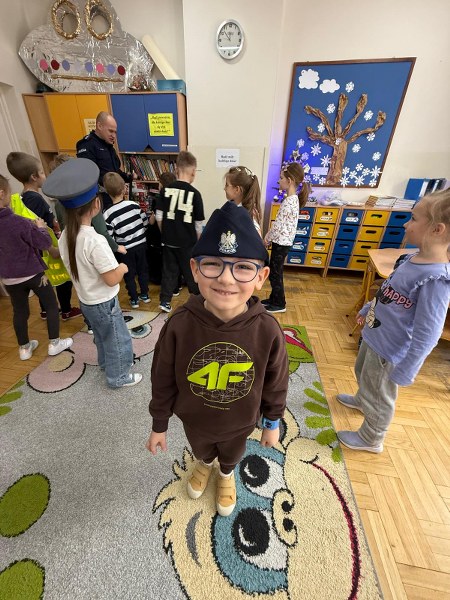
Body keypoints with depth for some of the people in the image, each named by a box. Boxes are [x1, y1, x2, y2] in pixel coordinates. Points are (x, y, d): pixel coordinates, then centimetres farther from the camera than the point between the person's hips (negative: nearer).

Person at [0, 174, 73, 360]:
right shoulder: (19, 222, -22)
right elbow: (45, 243, -14)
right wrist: (41, 227, 3)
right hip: (32, 273, -6)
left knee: (19, 311, 16)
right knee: (51, 305, 11)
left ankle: (24, 348, 30)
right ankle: (54, 343, 19)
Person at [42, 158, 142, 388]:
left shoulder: (64, 237, -4)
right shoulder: (95, 241, -29)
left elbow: (76, 267, 9)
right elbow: (112, 279, -26)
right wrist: (122, 268, -8)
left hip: (85, 301, 8)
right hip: (104, 303, -8)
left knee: (102, 337, 28)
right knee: (118, 340, 13)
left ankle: (106, 364, 50)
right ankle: (118, 376, 32)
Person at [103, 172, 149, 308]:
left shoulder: (108, 214, -17)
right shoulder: (134, 205, -10)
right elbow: (146, 222, -1)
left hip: (126, 249, -3)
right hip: (141, 244, 3)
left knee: (129, 274, 13)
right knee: (143, 270, 18)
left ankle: (134, 299, 23)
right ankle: (145, 295, 30)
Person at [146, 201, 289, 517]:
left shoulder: (267, 330, -32)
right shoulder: (179, 326, -32)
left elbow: (276, 384, -13)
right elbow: (163, 381, -15)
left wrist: (273, 423, 1)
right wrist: (159, 426, -2)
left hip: (240, 422, 0)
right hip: (195, 419, 1)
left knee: (232, 454, 34)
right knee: (201, 450, 34)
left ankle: (227, 474, 71)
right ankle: (205, 464, 72)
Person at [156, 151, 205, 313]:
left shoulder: (166, 190, -1)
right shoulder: (195, 193, -10)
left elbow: (159, 217, 1)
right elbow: (198, 223, -6)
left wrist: (164, 233, 15)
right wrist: (198, 241, 8)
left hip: (168, 240, 3)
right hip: (187, 242, -3)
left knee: (169, 271, 15)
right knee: (191, 273, 11)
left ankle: (165, 301, 20)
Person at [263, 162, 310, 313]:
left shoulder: (290, 201, -21)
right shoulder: (292, 199, 9)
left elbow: (280, 227, -21)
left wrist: (267, 238, -6)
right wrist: (269, 235, 7)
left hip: (281, 243, -9)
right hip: (281, 242, 9)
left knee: (275, 274, 3)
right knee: (274, 273, 18)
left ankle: (280, 304, 18)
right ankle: (273, 299, 32)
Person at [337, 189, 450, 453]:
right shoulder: (412, 259, -5)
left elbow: (427, 335, -27)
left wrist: (405, 371, -20)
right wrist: (368, 309, 23)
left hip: (390, 349, -8)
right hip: (374, 335, 8)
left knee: (378, 395, 16)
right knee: (363, 373, 32)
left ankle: (371, 439, 43)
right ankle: (361, 400, 63)